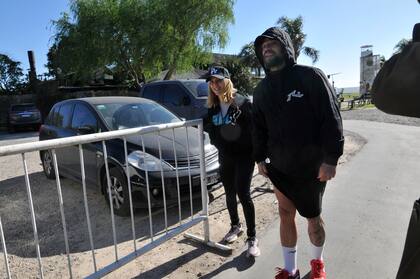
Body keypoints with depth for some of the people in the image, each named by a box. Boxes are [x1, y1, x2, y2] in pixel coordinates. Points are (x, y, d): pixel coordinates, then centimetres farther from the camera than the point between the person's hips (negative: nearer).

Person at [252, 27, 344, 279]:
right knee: (286, 215, 11)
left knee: (313, 217, 14)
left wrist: (331, 158, -16)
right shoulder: (262, 89, 7)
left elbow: (331, 118, -12)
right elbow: (259, 126, 12)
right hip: (279, 167, 4)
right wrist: (260, 157, 8)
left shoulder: (310, 76, -8)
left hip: (311, 167, -3)